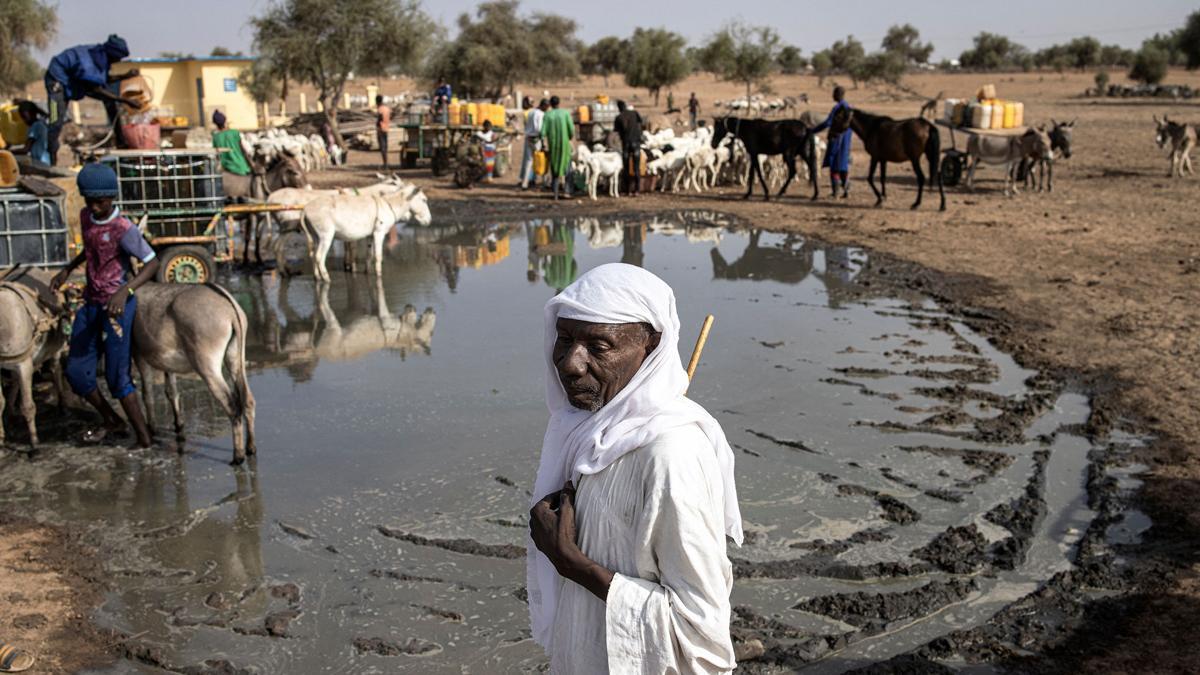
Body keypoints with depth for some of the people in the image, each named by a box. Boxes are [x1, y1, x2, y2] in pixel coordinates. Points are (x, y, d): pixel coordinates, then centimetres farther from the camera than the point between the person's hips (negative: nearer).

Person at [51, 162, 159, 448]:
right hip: (90, 303, 8)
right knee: (76, 372, 9)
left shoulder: (123, 229, -18)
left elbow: (152, 263, -21)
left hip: (116, 306, -8)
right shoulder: (85, 217, 5)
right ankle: (112, 421, 30)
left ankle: (144, 439, 5)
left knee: (117, 377, -5)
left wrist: (125, 291, -33)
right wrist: (68, 269, 14)